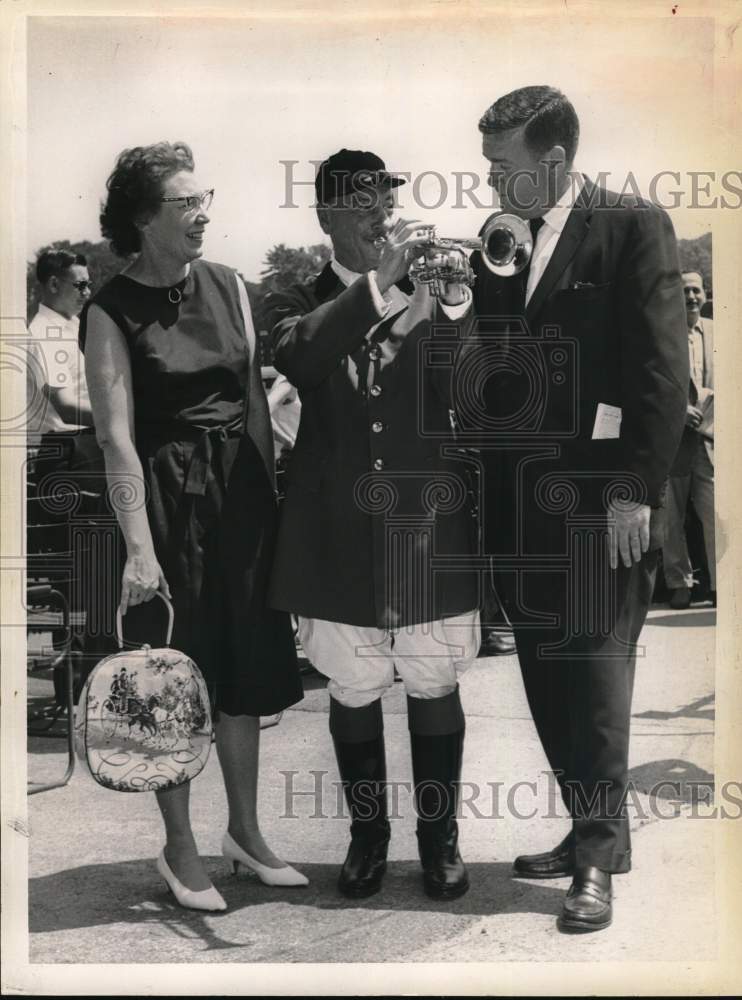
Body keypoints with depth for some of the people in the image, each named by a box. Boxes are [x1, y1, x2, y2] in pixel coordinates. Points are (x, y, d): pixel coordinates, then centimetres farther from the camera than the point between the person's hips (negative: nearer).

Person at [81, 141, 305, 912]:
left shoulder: (226, 285, 6)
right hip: (169, 499, -5)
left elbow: (254, 393, 10)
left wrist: (272, 493, 7)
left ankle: (245, 828, 31)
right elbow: (116, 437, -15)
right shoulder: (111, 313, -10)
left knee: (246, 664, 13)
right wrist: (138, 546, -21)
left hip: (244, 493, 5)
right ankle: (179, 848, 23)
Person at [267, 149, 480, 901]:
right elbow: (295, 358, -20)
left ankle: (439, 835, 26)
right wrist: (375, 286, -30)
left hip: (429, 529, 0)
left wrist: (456, 308, -23)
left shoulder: (429, 290, 4)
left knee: (435, 689, 9)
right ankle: (367, 832, 29)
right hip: (340, 535, 0)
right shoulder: (302, 302, 3)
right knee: (353, 693, 10)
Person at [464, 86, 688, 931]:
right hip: (516, 497, 6)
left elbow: (662, 371, -10)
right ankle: (592, 830, 24)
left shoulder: (633, 226, -4)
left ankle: (598, 856, 8)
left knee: (595, 668, -2)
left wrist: (637, 490, -14)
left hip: (598, 496, -6)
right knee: (546, 676, 10)